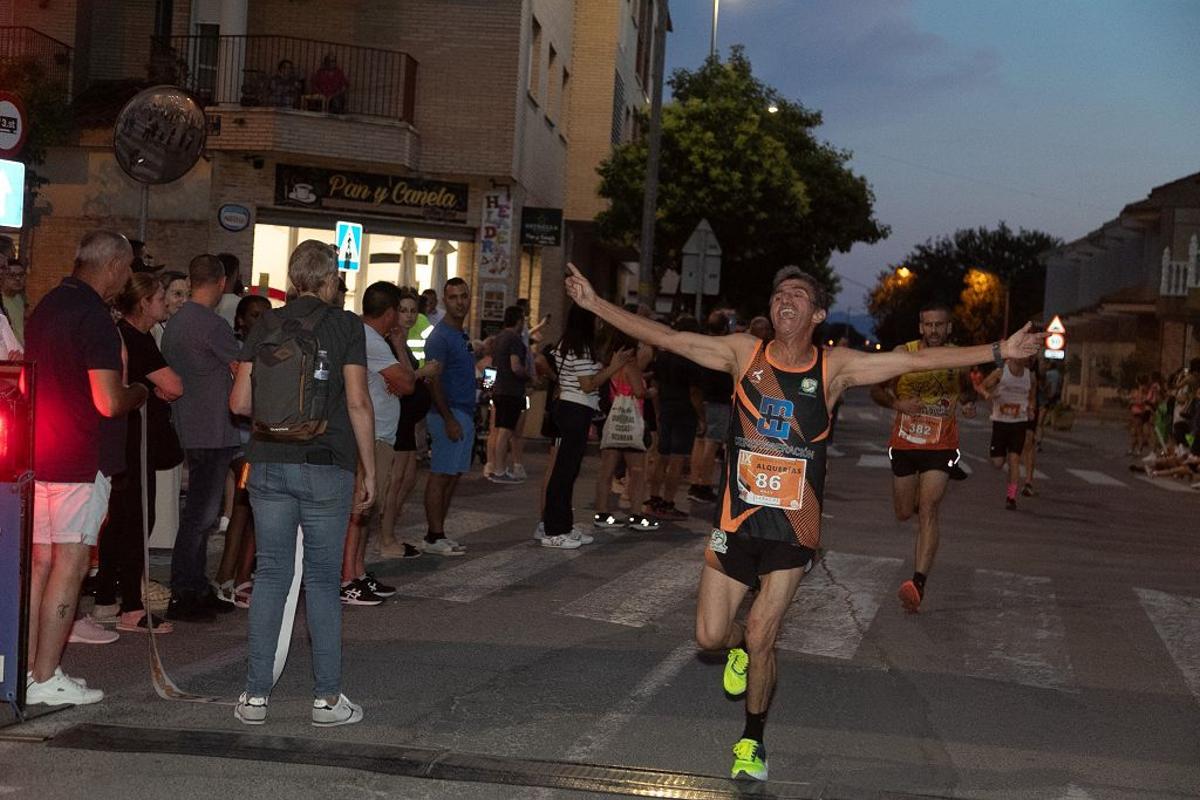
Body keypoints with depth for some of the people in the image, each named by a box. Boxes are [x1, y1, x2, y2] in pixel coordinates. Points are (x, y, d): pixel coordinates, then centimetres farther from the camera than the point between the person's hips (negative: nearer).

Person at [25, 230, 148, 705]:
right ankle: (46, 679, 1)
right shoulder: (94, 316, -15)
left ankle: (27, 670, 17)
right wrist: (137, 394, 1)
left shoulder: (45, 307, 13)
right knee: (69, 566, -2)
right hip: (82, 461, -8)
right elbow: (108, 402, -20)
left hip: (39, 456, 8)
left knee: (39, 562, 12)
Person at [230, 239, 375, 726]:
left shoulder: (266, 325, 5)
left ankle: (255, 696, 12)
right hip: (327, 467, -2)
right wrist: (369, 471, -2)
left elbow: (240, 402, 3)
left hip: (269, 465, 3)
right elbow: (358, 402, -8)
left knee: (271, 575, 9)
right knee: (323, 580, 5)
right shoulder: (345, 326, -3)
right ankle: (326, 699, 9)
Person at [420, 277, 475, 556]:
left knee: (453, 475, 10)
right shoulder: (440, 336, -12)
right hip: (449, 413, -9)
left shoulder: (462, 335, 17)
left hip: (464, 413, 9)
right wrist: (449, 419, -22)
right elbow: (434, 381, -18)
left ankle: (438, 533, 16)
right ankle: (434, 537, -3)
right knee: (441, 475, -6)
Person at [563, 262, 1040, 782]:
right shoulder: (744, 353, 0)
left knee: (760, 639, -1)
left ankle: (752, 740, 23)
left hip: (793, 528, -1)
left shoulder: (834, 368, -3)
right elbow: (665, 338, 1)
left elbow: (917, 360, -3)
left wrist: (998, 350, -5)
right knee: (710, 636, 2)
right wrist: (595, 304, -2)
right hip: (737, 520, 2)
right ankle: (741, 647, 41)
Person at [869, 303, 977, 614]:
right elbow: (876, 390, 0)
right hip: (904, 443, 2)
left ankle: (919, 583, -26)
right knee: (904, 513, 13)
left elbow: (967, 388, 18)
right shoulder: (903, 354, -8)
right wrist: (896, 403, -22)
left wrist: (968, 401, -6)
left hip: (941, 446, -1)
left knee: (928, 512, -17)